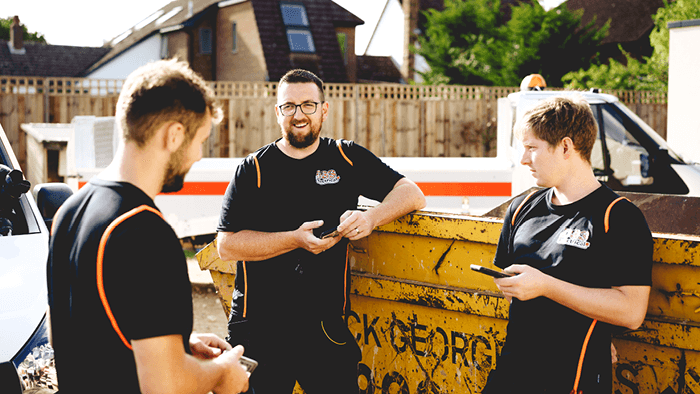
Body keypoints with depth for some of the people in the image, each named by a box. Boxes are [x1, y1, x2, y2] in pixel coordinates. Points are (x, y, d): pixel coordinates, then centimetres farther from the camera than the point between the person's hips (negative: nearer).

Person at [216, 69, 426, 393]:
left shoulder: (347, 158, 8)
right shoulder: (253, 170, 2)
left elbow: (412, 194, 4)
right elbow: (226, 245, -6)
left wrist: (371, 218, -16)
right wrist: (296, 239, -16)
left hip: (325, 328, 1)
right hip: (259, 328, -1)